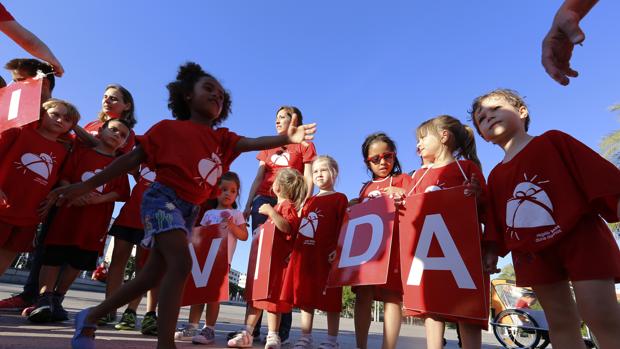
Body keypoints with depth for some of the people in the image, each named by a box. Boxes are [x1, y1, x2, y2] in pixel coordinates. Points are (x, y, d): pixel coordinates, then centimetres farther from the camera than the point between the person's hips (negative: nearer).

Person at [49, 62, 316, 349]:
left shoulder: (222, 138, 11)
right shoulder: (169, 127, 1)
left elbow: (254, 143, -6)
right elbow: (132, 159, 2)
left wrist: (287, 138, -23)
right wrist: (86, 186, 0)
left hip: (190, 211, 6)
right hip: (163, 198, -6)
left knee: (152, 276, 12)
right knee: (181, 263, -25)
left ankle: (91, 316, 33)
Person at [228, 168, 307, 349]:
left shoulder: (287, 206, -10)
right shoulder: (277, 206, 20)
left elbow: (287, 227, -28)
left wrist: (270, 211, -29)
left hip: (276, 260, -10)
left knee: (271, 299, -2)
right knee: (253, 296, 12)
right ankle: (246, 334, 22)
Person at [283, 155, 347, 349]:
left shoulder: (339, 198, 0)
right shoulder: (309, 201, 19)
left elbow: (343, 227, -8)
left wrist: (337, 249, -18)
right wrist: (294, 249, 15)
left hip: (326, 255, -6)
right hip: (304, 254, 6)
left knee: (330, 298, 2)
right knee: (305, 297, 11)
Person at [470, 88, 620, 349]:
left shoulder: (552, 140, 1)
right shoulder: (495, 176, 12)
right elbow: (496, 225, 14)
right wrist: (491, 253, 7)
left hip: (579, 237, -4)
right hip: (532, 253, 4)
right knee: (560, 322, 9)